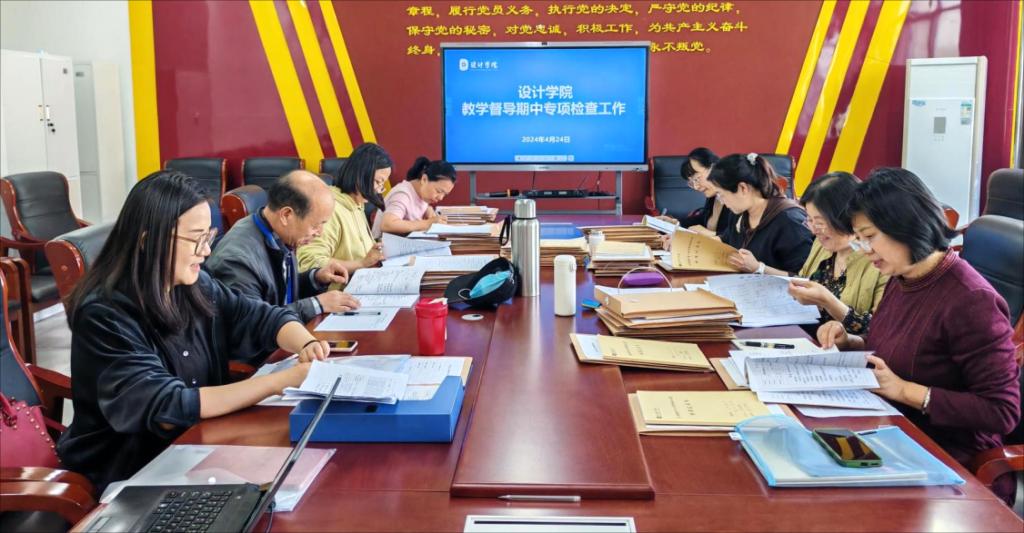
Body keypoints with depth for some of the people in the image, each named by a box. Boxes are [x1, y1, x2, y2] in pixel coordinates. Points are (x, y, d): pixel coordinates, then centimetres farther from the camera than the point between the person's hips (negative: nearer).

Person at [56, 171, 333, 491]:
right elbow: (168, 409, -28)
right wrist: (282, 380, -31)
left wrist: (306, 345, -18)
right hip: (127, 470, -6)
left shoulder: (195, 286, -2)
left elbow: (265, 317, 6)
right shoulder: (104, 315, -21)